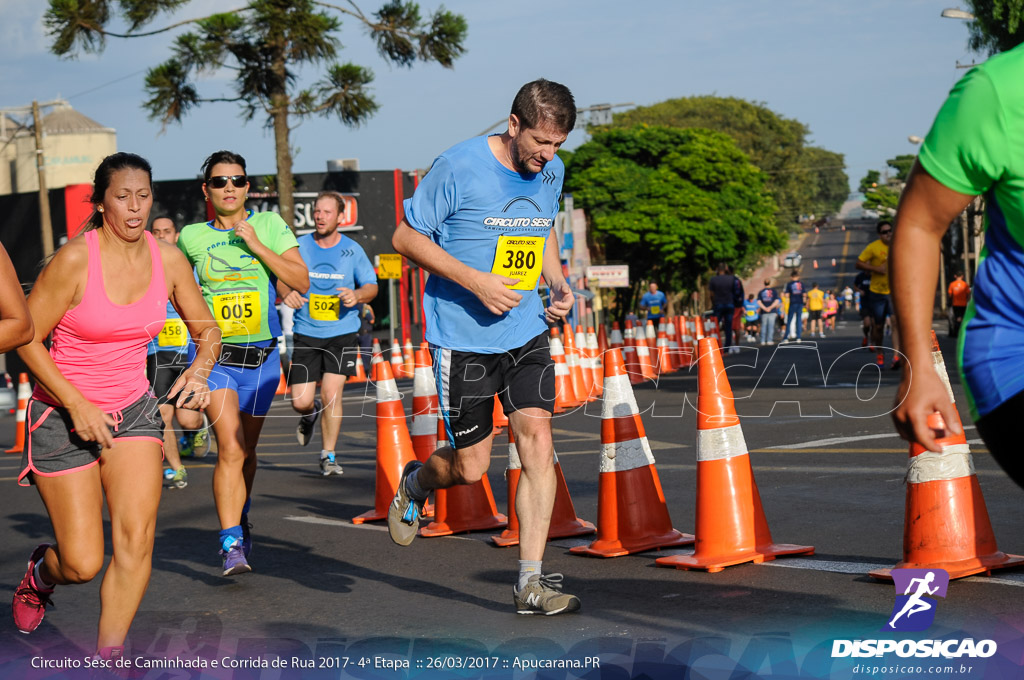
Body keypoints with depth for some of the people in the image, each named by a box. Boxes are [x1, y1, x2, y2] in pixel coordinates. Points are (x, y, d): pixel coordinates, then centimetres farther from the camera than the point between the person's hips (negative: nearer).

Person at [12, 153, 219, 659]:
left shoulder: (168, 260, -3)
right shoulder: (74, 260, -18)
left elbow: (206, 330, 10)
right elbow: (26, 338, -12)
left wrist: (199, 368, -12)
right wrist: (79, 406, -18)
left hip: (133, 409, 4)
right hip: (63, 414, -4)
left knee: (136, 537, -17)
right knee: (82, 565, -3)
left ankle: (109, 655, -4)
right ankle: (41, 572, 34)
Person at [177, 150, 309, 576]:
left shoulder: (270, 225, 2)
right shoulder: (191, 237, 3)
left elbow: (301, 281, -8)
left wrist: (256, 245, -14)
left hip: (262, 355, 2)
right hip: (214, 354, -2)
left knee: (247, 450, 15)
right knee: (230, 449, -18)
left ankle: (239, 518, 41)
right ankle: (232, 545, -17)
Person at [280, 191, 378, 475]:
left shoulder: (352, 250, 3)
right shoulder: (300, 246, 3)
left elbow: (372, 286, 7)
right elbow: (282, 279, 5)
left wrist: (357, 295, -16)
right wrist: (287, 293, -20)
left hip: (342, 333, -1)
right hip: (306, 334, 1)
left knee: (331, 394, -12)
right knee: (300, 402, -4)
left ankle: (328, 456, 3)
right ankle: (311, 413, 35)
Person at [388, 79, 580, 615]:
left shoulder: (551, 172, 4)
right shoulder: (459, 167, -14)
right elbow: (406, 237, -9)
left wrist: (557, 281, 4)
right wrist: (476, 281, -19)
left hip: (526, 332, 5)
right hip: (462, 337, -5)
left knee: (537, 437, -9)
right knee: (471, 466, 0)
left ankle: (531, 583, -4)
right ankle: (415, 483, 38)